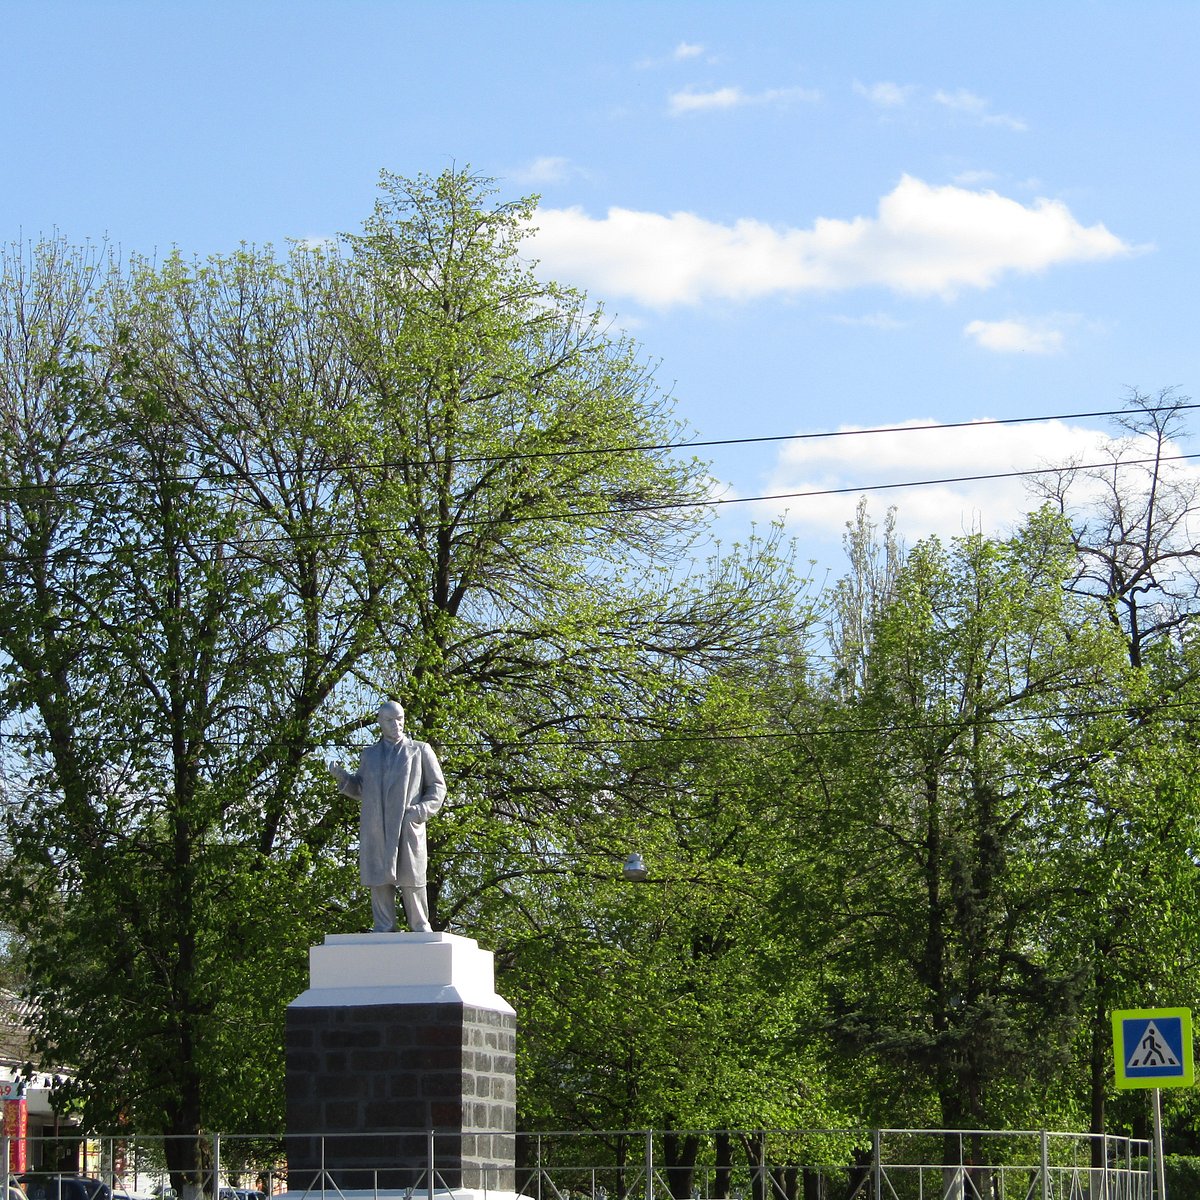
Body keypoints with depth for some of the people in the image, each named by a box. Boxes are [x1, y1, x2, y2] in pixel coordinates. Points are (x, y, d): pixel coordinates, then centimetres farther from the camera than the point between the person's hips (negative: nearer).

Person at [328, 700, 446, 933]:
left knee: (412, 884, -6)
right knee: (380, 884, 0)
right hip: (374, 833, 3)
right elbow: (360, 790, 23)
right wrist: (341, 777, 4)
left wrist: (421, 811, -8)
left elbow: (437, 787, 8)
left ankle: (422, 934, -1)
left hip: (407, 831, -3)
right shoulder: (369, 755, 20)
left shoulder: (420, 750, 11)